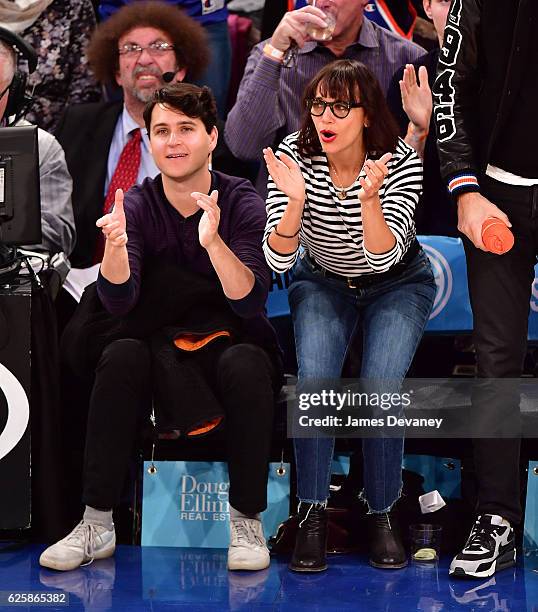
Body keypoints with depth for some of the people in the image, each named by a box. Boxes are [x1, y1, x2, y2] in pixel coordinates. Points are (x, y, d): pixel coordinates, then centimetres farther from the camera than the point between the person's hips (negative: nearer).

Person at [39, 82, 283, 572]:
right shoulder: (138, 205, -4)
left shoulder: (241, 202, -10)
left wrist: (213, 242, -40)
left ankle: (248, 522, -22)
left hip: (234, 345, -2)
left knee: (245, 363, -34)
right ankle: (97, 523, -24)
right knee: (121, 355, -28)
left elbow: (251, 302, -23)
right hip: (164, 354, 2)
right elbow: (119, 303, -16)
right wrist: (115, 247, -37)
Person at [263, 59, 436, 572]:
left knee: (381, 386, -25)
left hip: (397, 283, -1)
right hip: (323, 281, 1)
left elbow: (382, 257, -29)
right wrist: (295, 201, -38)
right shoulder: (295, 155, -18)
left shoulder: (400, 163, -22)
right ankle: (312, 513, -13)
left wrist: (369, 196, -44)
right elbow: (278, 259, -20)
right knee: (315, 379, -26)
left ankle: (382, 514, -6)